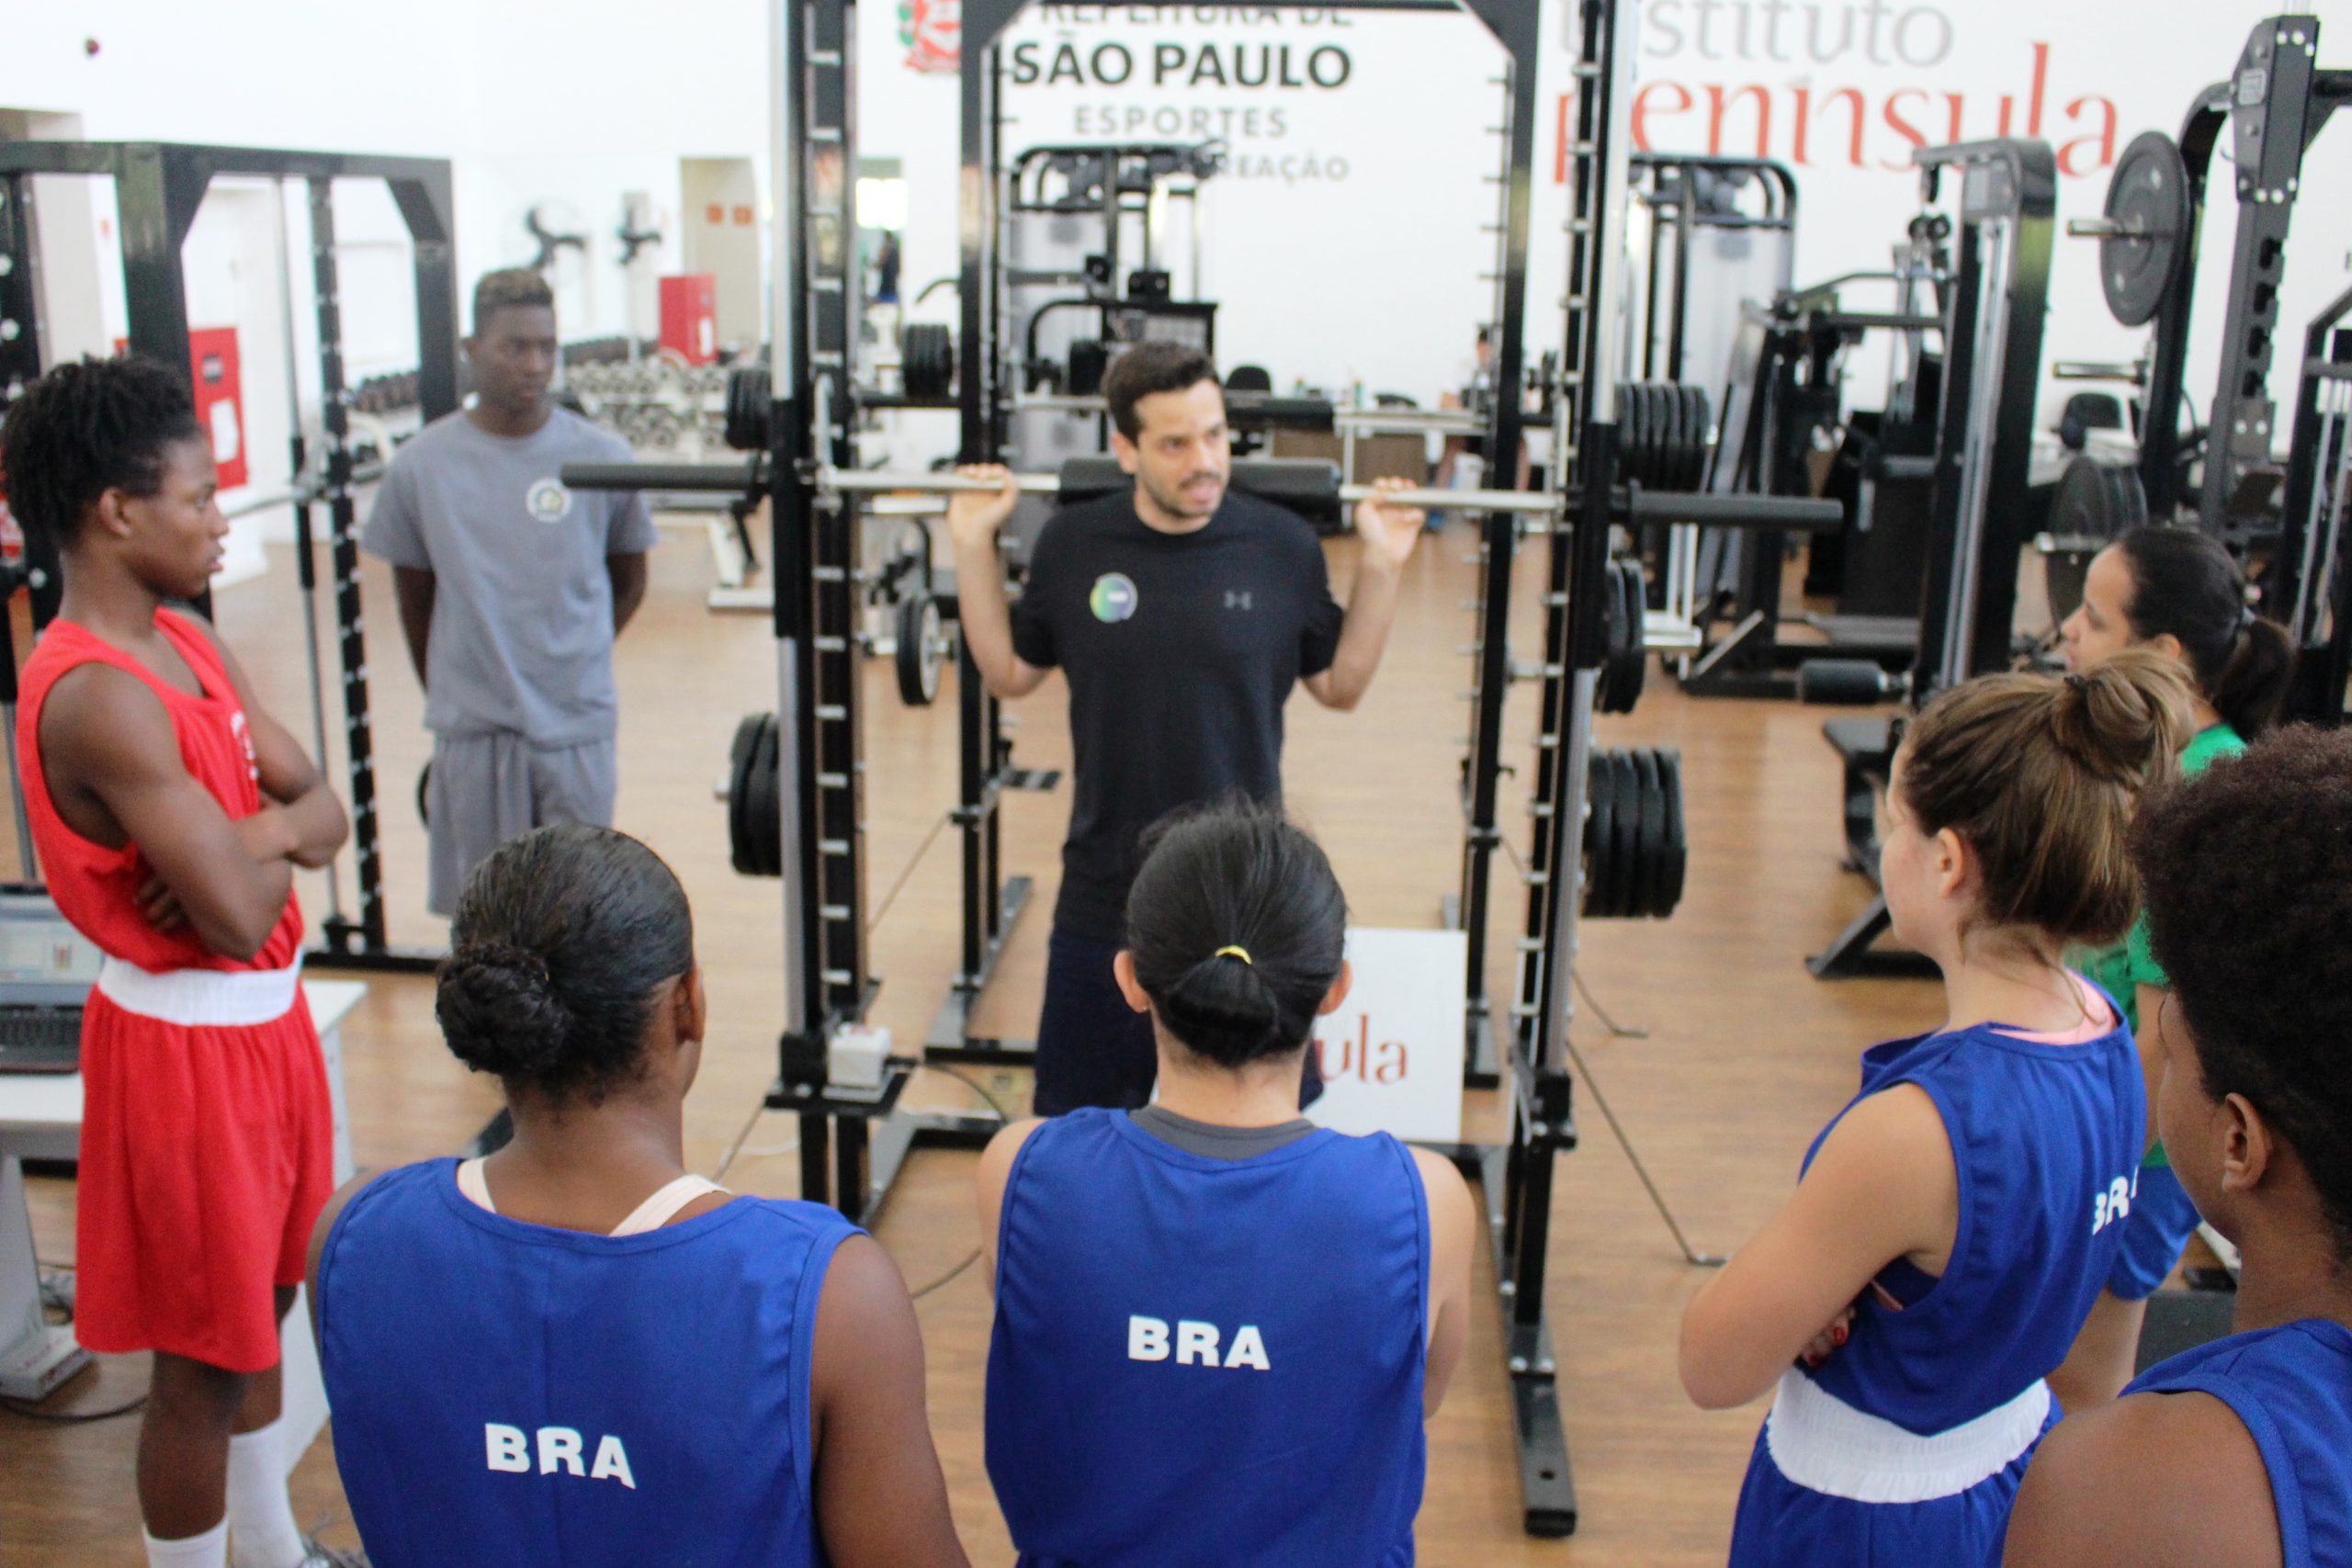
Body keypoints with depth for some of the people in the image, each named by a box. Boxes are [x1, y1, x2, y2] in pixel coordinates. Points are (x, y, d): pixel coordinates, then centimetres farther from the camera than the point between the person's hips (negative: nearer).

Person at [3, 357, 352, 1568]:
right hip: (185, 1043, -9)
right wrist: (267, 842, -7)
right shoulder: (97, 694, -24)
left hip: (263, 1016, 10)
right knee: (204, 1355, 6)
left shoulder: (185, 642, 4)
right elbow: (238, 915, -28)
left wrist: (259, 832, -16)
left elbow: (323, 811, 5)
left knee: (259, 1306, 24)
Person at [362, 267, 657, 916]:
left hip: (578, 722, 0)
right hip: (471, 729, 1)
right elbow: (415, 599, 8)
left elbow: (629, 579, 9)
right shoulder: (421, 466, -5)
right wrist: (449, 690, 13)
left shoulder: (602, 457, -6)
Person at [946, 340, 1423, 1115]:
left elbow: (1340, 685, 3)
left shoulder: (1282, 545, -8)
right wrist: (975, 546, -3)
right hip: (1104, 896, 1)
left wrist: (1381, 566, -8)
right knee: (1078, 1114, 17)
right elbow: (1010, 673, 6)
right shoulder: (1072, 544, -6)